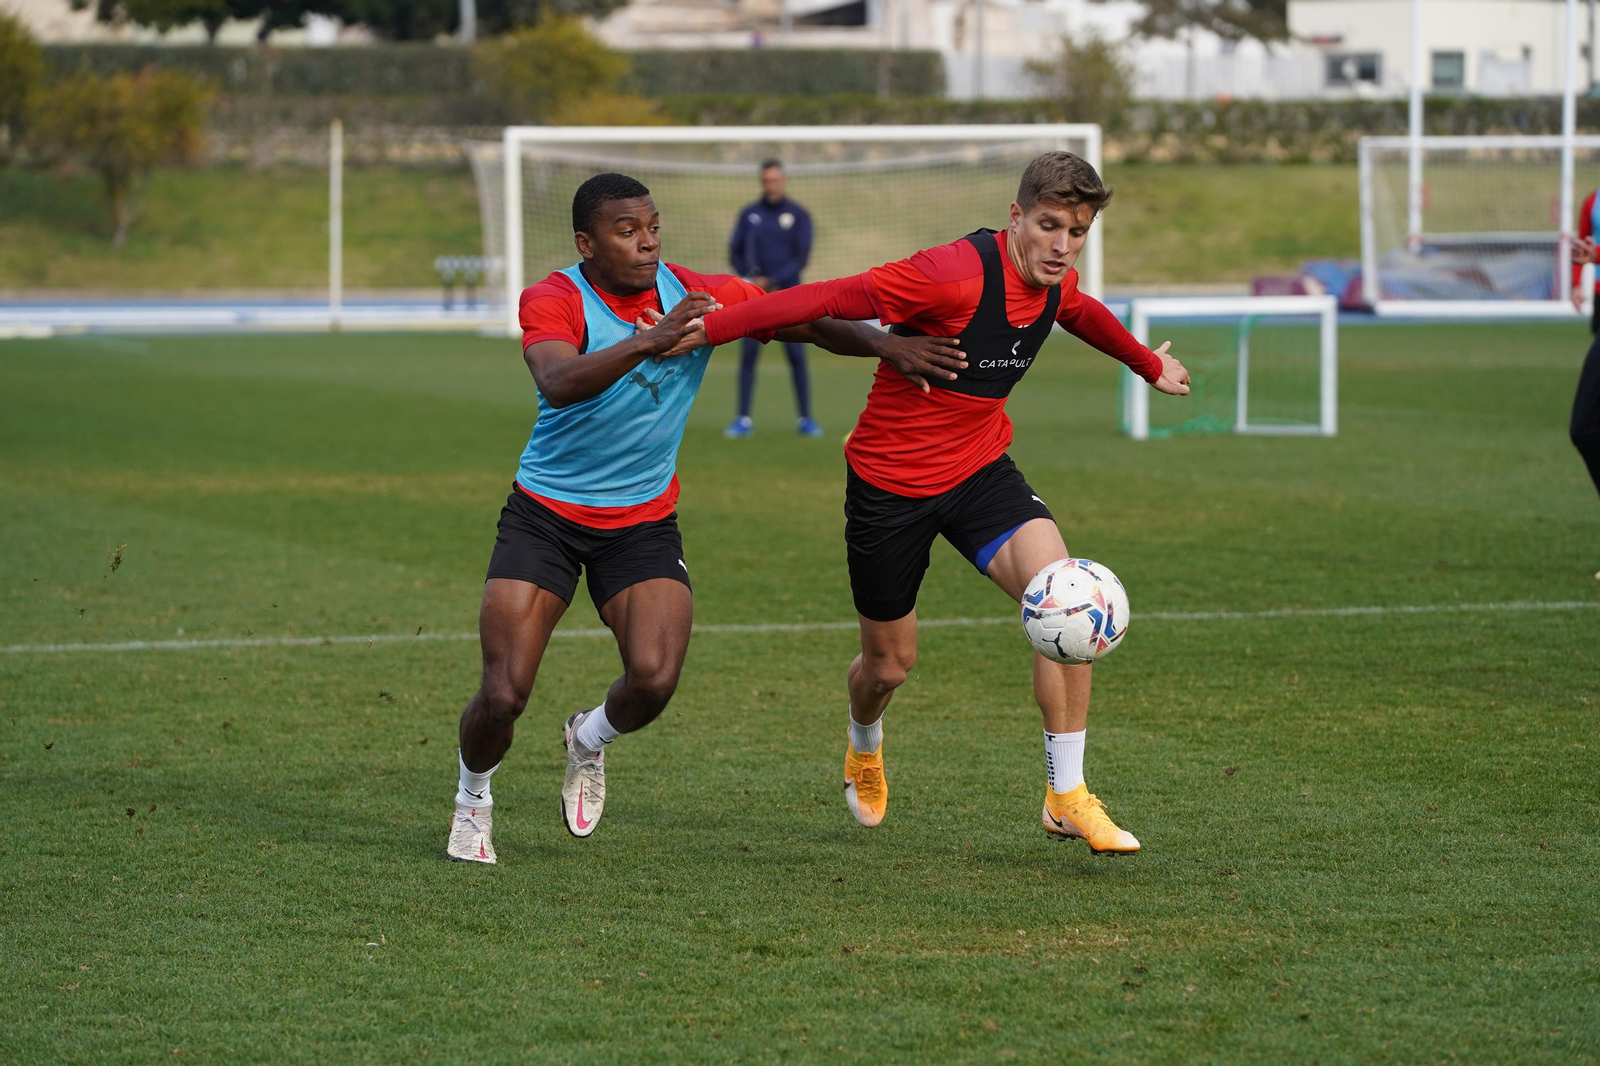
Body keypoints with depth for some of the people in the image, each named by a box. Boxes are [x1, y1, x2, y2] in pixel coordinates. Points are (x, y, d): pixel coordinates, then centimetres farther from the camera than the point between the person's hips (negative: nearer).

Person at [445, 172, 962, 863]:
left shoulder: (699, 297, -6)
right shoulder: (553, 301, -17)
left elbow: (805, 322, 1)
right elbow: (558, 384, -38)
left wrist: (884, 345, -16)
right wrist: (648, 342, -52)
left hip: (644, 522, 3)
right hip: (545, 514, -3)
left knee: (654, 678, -19)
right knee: (503, 695, -11)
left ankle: (589, 741, 17)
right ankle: (472, 799, 22)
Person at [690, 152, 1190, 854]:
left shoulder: (1055, 284, -4)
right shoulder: (956, 275, -28)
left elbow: (1084, 316, 22)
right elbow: (831, 299, -27)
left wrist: (1150, 364, 39)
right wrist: (707, 328, -29)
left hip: (980, 468, 5)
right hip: (890, 484, -5)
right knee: (890, 664, 10)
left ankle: (1067, 797, -10)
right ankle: (864, 747, 49)